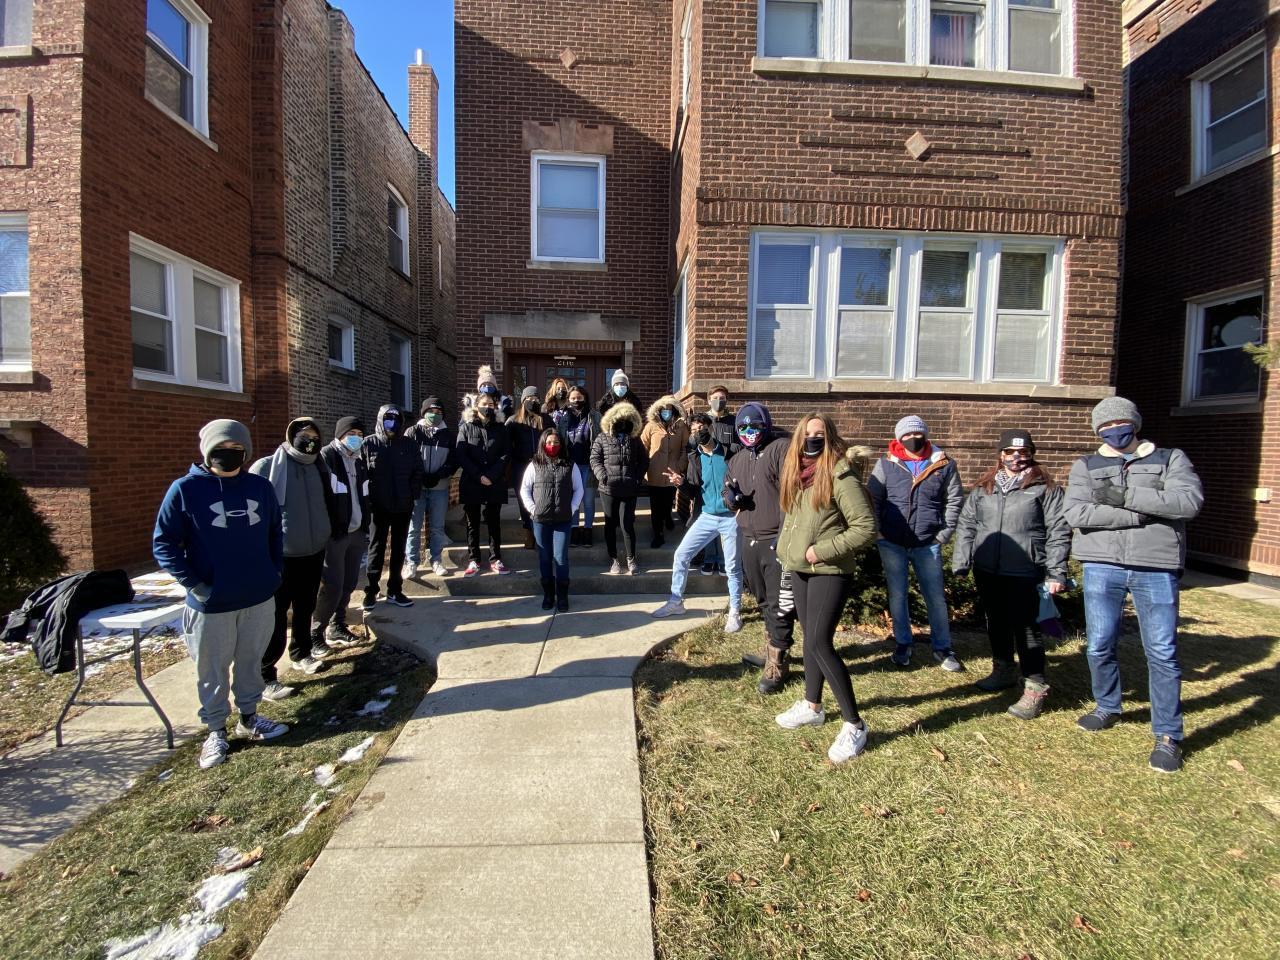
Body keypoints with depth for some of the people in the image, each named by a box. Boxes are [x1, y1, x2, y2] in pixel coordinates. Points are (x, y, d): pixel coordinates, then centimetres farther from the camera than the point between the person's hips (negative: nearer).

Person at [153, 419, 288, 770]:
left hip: (260, 599, 3)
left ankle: (248, 717, 37)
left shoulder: (260, 487, 2)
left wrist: (275, 571, 6)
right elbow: (163, 543, -7)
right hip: (211, 604, -3)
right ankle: (216, 731, 30)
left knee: (251, 661, 18)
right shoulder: (185, 489, -9)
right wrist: (194, 584, -14)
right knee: (212, 671, 12)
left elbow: (276, 532, 14)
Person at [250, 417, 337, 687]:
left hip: (314, 553, 6)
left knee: (305, 608, 20)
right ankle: (264, 676, 10)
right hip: (280, 557, -6)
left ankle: (301, 653, 38)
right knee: (275, 618, -1)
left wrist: (325, 536, 18)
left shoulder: (319, 468, 6)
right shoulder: (266, 468, -12)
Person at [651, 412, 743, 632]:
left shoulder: (728, 452, -6)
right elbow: (694, 491, 5)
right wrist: (681, 482, -14)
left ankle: (735, 612, 22)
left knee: (733, 566, 5)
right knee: (681, 555, 2)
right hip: (707, 517, 4)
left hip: (731, 517, -4)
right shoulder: (695, 458, 6)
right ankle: (676, 602, 19)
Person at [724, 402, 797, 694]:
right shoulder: (737, 460, 16)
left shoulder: (782, 449, -8)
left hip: (777, 541, -7)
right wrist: (731, 497, -1)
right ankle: (772, 651, 36)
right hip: (749, 540, 8)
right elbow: (728, 489, 25)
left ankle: (776, 666, 10)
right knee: (764, 601, 20)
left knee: (780, 605, -2)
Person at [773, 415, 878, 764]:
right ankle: (812, 706, 33)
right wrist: (786, 551, 9)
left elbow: (866, 527, -17)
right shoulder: (797, 472, 9)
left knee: (819, 643, -11)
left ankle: (854, 724, 5)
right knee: (811, 639, 17)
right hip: (800, 568, 8)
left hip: (829, 571, -8)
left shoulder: (840, 474, -15)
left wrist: (823, 550, -18)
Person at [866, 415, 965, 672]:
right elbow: (873, 499, 2)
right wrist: (879, 532, -3)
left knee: (936, 597, 9)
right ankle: (902, 644, 27)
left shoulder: (944, 465, 1)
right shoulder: (886, 464, -1)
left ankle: (943, 648, 26)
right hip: (892, 543, 0)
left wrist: (944, 533, 1)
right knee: (897, 595, 10)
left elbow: (955, 501, 7)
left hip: (928, 544, 0)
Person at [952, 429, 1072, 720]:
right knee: (996, 622, 18)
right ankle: (1003, 671, 36)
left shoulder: (1045, 487, -1)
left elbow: (1058, 532, -5)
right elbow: (966, 524, 11)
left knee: (1026, 627, 0)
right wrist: (961, 560, 5)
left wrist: (1056, 572, -10)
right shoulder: (983, 487, 10)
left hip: (1025, 573, -5)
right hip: (987, 571, 5)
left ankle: (1035, 687, 13)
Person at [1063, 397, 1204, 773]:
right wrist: (1143, 514, -12)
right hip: (1102, 568, 1)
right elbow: (1076, 513, -9)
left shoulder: (1170, 458, 8)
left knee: (1162, 653, 3)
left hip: (1156, 569, -1)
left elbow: (1190, 500, -11)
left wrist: (1126, 496, -16)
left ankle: (1168, 735, 17)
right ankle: (1107, 708, 31)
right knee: (1100, 646, 9)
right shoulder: (1086, 466, 8)